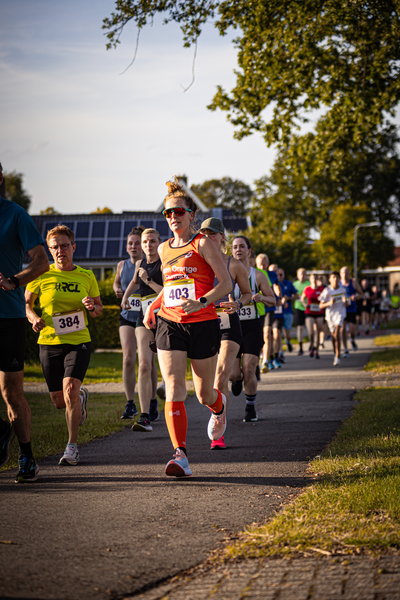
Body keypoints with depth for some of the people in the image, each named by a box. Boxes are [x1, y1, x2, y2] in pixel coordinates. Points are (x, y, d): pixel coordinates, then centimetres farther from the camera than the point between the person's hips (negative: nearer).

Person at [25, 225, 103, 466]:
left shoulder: (86, 277, 3)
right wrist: (33, 318, -11)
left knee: (70, 389, -22)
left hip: (79, 341, -1)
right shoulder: (42, 275, -1)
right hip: (49, 343, 2)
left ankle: (72, 447, -11)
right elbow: (26, 303, 9)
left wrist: (92, 308, -10)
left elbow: (99, 308, 13)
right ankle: (81, 396, 46)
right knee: (59, 402, 8)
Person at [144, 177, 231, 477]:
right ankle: (181, 456, -18)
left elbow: (226, 283, -9)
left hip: (203, 325, -4)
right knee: (174, 390, -12)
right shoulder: (164, 249, 13)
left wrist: (201, 302, -23)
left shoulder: (203, 244, -4)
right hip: (169, 325, 4)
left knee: (204, 393, 8)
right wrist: (153, 304, 19)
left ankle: (219, 407, 47)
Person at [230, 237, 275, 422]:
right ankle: (238, 378, 33)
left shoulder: (258, 276, 3)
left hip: (252, 326, -1)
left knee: (249, 371, -9)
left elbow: (273, 300, 8)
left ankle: (250, 408, 14)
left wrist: (262, 297, -14)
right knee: (232, 374, -7)